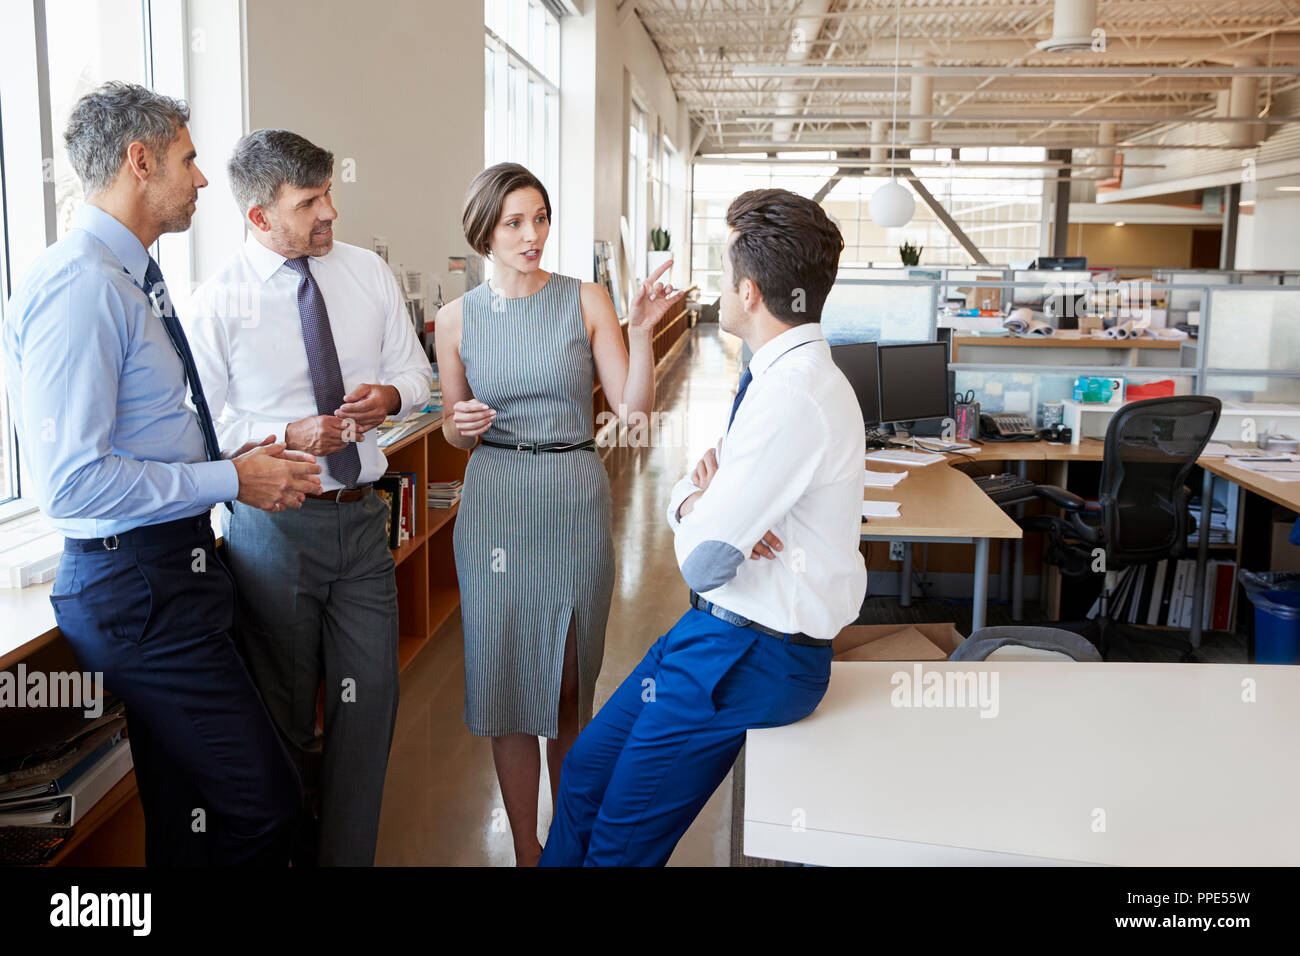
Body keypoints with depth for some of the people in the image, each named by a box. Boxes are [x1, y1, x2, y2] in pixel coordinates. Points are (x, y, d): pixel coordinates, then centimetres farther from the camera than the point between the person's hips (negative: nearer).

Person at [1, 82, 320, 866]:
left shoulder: (134, 281, 15)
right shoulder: (79, 286, -17)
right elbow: (71, 480, -23)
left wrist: (241, 460, 6)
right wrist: (232, 481, -16)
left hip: (176, 570, 10)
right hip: (135, 586, -10)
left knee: (190, 813, 19)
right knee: (261, 803, -8)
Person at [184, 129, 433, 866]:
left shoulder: (369, 273, 4)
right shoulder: (220, 301, -8)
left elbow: (416, 370, 12)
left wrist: (392, 394, -10)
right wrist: (286, 437, -21)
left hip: (361, 514, 4)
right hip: (274, 524, -3)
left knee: (371, 696, 8)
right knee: (284, 710, 10)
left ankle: (347, 854, 26)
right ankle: (292, 849, 31)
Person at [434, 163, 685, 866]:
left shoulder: (587, 301, 0)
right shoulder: (457, 319, 3)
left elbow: (633, 408, -6)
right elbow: (456, 433, 11)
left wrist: (641, 330, -18)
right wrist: (461, 425, -11)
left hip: (575, 498, -1)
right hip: (495, 503, 1)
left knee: (570, 683, 10)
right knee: (507, 674, 5)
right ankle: (526, 847, 21)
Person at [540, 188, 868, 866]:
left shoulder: (791, 400, -27)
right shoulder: (781, 373, 6)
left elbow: (702, 561, -27)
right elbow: (687, 495, 11)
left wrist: (701, 504, -6)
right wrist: (699, 500, -13)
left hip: (751, 655, -9)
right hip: (719, 627, 10)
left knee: (618, 843, 4)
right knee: (584, 769, 17)